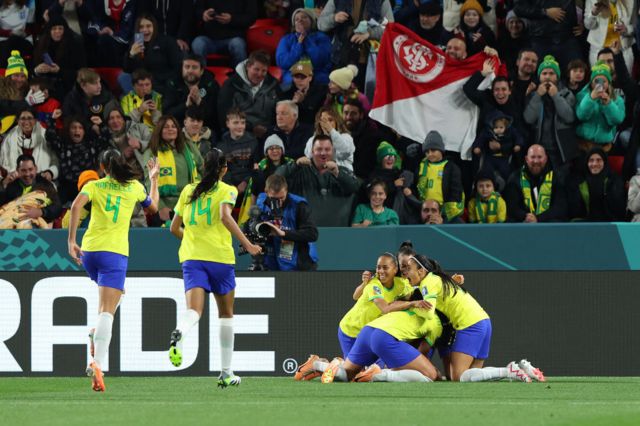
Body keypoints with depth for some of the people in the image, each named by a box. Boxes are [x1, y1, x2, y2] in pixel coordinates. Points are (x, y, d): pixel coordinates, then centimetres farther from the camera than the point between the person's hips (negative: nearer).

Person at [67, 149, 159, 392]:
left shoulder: (93, 186, 9)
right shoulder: (135, 187, 11)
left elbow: (76, 205, -10)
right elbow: (153, 208, 29)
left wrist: (71, 240, -9)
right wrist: (154, 180, 43)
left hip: (89, 251, 3)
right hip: (115, 252, -3)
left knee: (111, 292, 32)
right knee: (107, 311, -11)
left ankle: (98, 334, 10)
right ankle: (97, 363, -29)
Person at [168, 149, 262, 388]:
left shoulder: (188, 191, 15)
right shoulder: (227, 190, 2)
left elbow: (174, 228, 19)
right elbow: (225, 216, -18)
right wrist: (247, 244, -17)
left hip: (191, 258, 2)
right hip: (220, 257, -2)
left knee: (194, 311, -14)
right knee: (226, 314, 14)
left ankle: (178, 333, -51)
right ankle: (226, 373, 16)